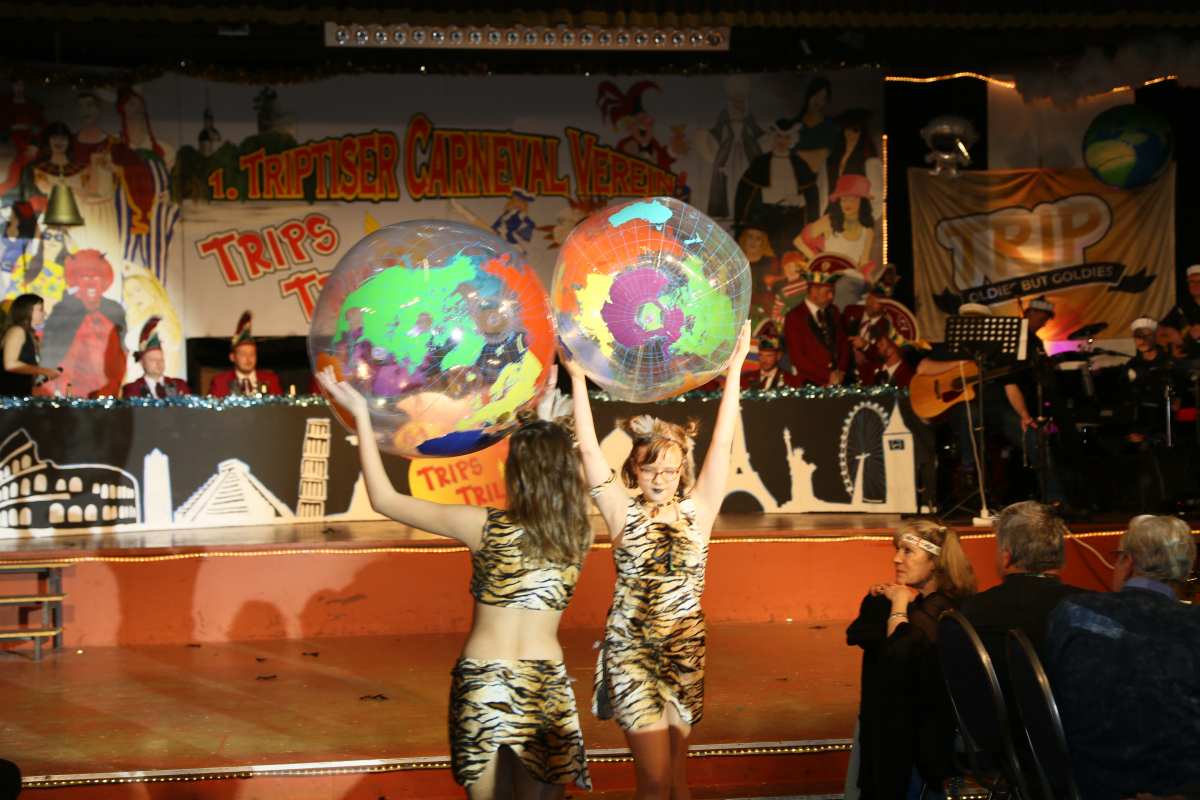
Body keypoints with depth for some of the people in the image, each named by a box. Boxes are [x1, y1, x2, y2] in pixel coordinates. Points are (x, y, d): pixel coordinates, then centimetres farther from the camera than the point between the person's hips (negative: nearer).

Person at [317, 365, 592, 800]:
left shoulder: (487, 529, -14)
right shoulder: (578, 534, -2)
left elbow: (385, 500, -8)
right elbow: (556, 462, 21)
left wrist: (361, 416, -3)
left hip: (484, 685, -3)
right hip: (548, 685, 3)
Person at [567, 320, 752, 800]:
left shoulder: (696, 513, 3)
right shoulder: (622, 514, 0)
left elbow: (721, 442, -1)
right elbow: (588, 450, -5)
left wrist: (734, 369, -4)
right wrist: (577, 379, -9)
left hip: (684, 653, 2)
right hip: (630, 652, -2)